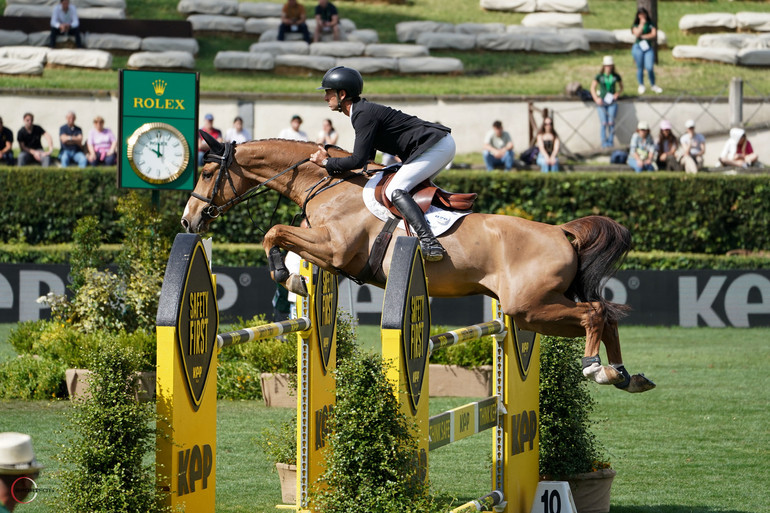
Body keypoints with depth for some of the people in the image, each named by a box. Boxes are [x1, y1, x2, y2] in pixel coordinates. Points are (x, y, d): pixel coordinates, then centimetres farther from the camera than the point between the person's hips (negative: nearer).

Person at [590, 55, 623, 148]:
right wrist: (596, 99, -6)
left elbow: (621, 87, 17)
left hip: (612, 101, 1)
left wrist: (617, 93, -3)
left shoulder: (616, 76, 2)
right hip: (601, 101, -1)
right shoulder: (599, 76, 0)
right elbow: (593, 88, 6)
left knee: (611, 122, -8)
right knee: (603, 122, -8)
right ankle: (604, 142, -3)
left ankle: (611, 141, 0)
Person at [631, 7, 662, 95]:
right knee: (640, 68, 2)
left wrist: (643, 36, -6)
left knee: (649, 67, -9)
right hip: (638, 47, 0)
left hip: (648, 48, 0)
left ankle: (653, 85, 8)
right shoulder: (636, 25, 6)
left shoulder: (651, 23, 9)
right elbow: (637, 34, -12)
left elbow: (654, 34, -2)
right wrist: (641, 24, -9)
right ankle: (641, 86, 16)